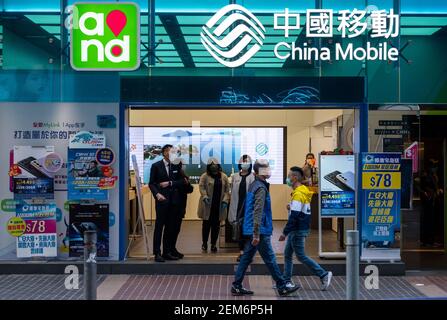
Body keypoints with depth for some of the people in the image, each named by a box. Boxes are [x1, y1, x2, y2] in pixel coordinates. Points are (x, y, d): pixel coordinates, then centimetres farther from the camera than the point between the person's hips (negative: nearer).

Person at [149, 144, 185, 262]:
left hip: (173, 200, 4)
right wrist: (157, 194, -16)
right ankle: (157, 253, 2)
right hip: (162, 199, -4)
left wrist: (170, 183, -7)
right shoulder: (156, 166, 1)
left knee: (170, 227, 7)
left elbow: (182, 181, 7)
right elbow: (151, 183, -1)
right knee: (159, 226, -2)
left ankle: (167, 252, 15)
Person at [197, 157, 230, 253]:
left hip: (219, 205, 2)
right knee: (206, 224, 6)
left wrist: (225, 200, -6)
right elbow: (201, 187, -7)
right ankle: (204, 243, 19)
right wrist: (205, 197, -20)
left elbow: (227, 190, 5)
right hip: (208, 205, -2)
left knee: (216, 225, 6)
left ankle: (213, 244, 16)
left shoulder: (224, 177, 6)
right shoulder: (205, 176, -1)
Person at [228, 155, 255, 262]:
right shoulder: (235, 177, 11)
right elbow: (233, 192, 10)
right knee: (241, 228, 7)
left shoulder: (253, 177, -1)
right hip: (239, 206, 3)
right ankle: (241, 251, 13)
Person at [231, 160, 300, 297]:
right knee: (270, 259, -1)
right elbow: (258, 212, -22)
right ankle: (282, 287, 9)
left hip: (251, 230, 9)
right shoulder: (261, 188, -16)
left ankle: (236, 287, 14)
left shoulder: (253, 185, 14)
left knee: (246, 257, 11)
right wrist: (256, 235, -24)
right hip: (260, 231, -9)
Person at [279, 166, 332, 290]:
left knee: (301, 256, -2)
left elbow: (294, 216, -24)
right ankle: (287, 281, 19)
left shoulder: (298, 194, -20)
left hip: (297, 230, -10)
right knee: (287, 254, 14)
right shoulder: (304, 191, 10)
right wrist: (291, 207, 5)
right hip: (299, 229, 10)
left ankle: (324, 275, 2)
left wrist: (285, 232, -20)